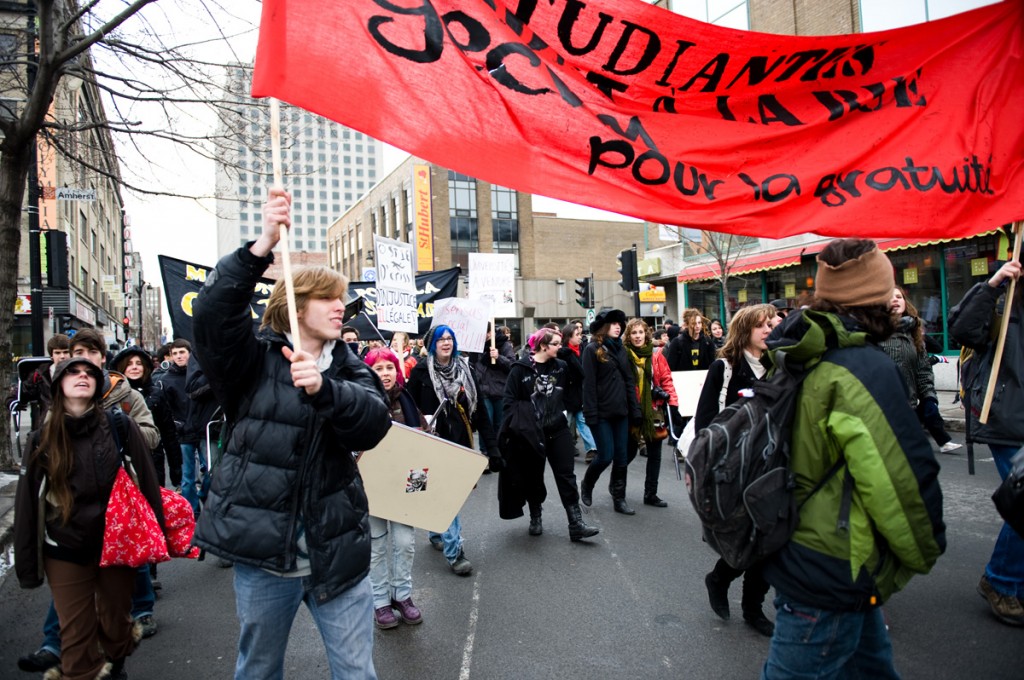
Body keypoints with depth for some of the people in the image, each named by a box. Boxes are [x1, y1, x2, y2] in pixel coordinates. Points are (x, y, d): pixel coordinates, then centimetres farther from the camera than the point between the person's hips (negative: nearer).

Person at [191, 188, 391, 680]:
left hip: (336, 551, 2)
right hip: (262, 550, -2)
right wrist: (261, 248, -30)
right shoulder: (256, 359, -2)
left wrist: (323, 388, -31)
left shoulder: (350, 370, 5)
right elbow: (211, 314, -20)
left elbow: (374, 422, -13)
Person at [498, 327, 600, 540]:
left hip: (557, 429, 3)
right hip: (530, 432, -3)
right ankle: (536, 519, 30)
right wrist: (518, 426, -15)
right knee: (534, 476, 11)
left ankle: (576, 524, 2)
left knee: (566, 475, 0)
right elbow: (510, 401, -9)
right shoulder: (521, 369, -8)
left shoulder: (561, 367, 6)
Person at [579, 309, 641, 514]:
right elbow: (589, 384, -11)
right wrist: (590, 414, -17)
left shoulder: (620, 349, 13)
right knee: (605, 456, -4)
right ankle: (586, 485, 22)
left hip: (621, 412, 6)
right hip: (602, 412, -6)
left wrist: (635, 410, 5)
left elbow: (629, 380, 12)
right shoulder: (592, 349, -6)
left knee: (621, 457, 6)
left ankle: (619, 499, 17)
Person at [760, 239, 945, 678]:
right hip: (831, 574, -9)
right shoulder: (865, 368, -22)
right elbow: (902, 475, -22)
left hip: (803, 556, 9)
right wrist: (924, 554, -5)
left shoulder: (805, 358, 5)